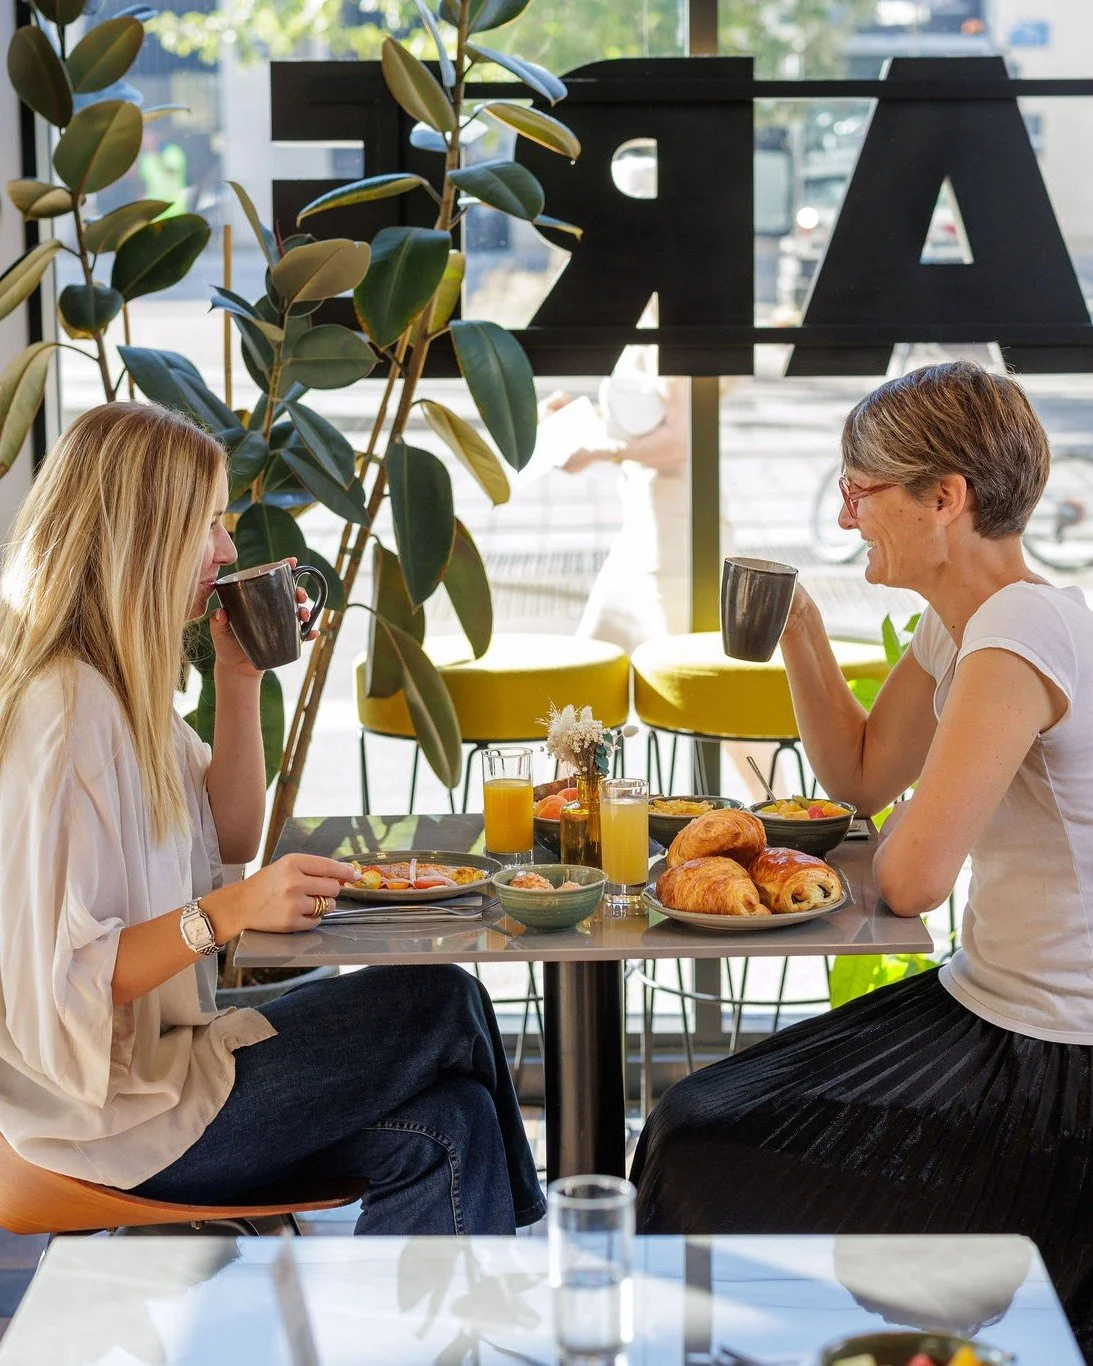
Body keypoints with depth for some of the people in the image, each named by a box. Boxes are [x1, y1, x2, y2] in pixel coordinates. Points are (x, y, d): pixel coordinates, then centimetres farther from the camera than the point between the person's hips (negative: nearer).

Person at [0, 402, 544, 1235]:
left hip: (159, 1051, 9)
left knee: (443, 1127, -8)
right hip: (108, 1116, -9)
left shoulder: (122, 687, 9)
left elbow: (231, 839, 20)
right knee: (441, 1004, -10)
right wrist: (227, 912, -32)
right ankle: (518, 1218, 16)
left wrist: (240, 678, 9)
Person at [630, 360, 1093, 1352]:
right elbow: (860, 775, 19)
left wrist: (900, 825, -5)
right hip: (988, 1004, 9)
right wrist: (798, 632, 7)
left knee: (705, 1149, -3)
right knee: (709, 1116, 12)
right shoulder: (956, 625, 6)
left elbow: (912, 877, -29)